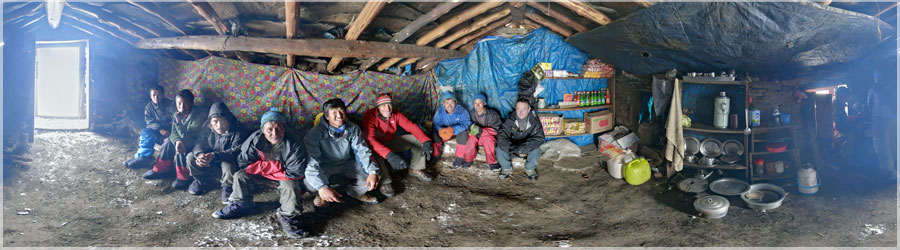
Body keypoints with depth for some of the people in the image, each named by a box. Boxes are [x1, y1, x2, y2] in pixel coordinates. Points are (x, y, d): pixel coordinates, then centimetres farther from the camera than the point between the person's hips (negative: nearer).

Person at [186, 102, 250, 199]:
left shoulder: (239, 131, -24)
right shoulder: (208, 130, -7)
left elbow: (236, 151, -33)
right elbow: (199, 145, -8)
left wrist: (214, 156, -48)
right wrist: (200, 155, -35)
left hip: (229, 160, -6)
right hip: (211, 160, 6)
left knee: (228, 165, -39)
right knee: (191, 157, -9)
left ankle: (227, 188, -6)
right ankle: (201, 180, 17)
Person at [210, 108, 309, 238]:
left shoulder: (294, 144, -30)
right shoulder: (255, 139, -22)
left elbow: (295, 173, -30)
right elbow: (243, 163, -20)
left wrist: (262, 168, -25)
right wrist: (273, 166, -28)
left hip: (284, 175, -4)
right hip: (260, 174, 4)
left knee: (290, 186, -32)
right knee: (240, 176, -10)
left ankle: (288, 217, -15)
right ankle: (240, 204, 13)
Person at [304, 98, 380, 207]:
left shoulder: (353, 129, -12)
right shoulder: (316, 133, -24)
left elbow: (362, 151, -10)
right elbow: (311, 162, -32)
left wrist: (373, 172, -30)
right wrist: (322, 187, -46)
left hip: (348, 164, 3)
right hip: (325, 167, -3)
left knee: (373, 175, -18)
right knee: (308, 181, -33)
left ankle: (355, 192, 16)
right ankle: (322, 194, 6)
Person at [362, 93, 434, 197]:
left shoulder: (395, 113, -12)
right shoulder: (370, 116, -28)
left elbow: (411, 126, -12)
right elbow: (369, 139, -40)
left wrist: (426, 142, -29)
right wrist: (389, 155, -53)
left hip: (391, 142, 6)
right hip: (377, 145, -5)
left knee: (418, 139, -6)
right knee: (375, 153, -41)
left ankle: (416, 169, 8)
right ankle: (384, 182, -24)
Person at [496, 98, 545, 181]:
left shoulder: (534, 120, -19)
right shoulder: (510, 119, -17)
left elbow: (539, 137, -26)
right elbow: (501, 135, -22)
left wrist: (524, 148, -39)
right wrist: (510, 148, -41)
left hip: (527, 146, -1)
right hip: (512, 145, 1)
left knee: (536, 150, -32)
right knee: (499, 148, -26)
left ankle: (530, 169, 0)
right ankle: (507, 168, 2)